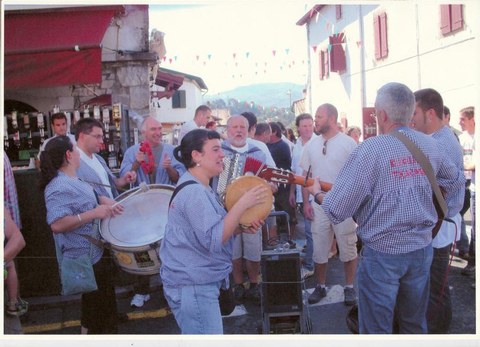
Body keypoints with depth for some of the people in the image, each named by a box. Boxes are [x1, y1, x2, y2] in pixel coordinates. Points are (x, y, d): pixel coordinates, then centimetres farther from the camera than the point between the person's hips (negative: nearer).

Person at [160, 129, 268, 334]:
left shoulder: (196, 188, 12)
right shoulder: (194, 192, -22)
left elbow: (213, 229, 17)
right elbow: (214, 240, -29)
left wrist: (241, 228, 0)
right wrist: (242, 204, -25)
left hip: (195, 282, 11)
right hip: (193, 286, -11)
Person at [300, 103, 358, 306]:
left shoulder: (348, 144, -7)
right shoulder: (311, 145, 7)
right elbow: (305, 175, 10)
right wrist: (306, 202, 4)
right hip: (319, 205, 4)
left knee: (347, 248, 7)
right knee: (319, 249, 10)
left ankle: (349, 287, 24)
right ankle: (321, 286, 26)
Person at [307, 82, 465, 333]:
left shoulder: (371, 148, -19)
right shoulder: (430, 145, -1)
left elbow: (336, 211, -19)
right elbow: (456, 182, 18)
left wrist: (317, 193, 1)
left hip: (382, 252, -6)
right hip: (422, 248, 6)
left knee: (376, 330, 10)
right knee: (415, 326, 23)